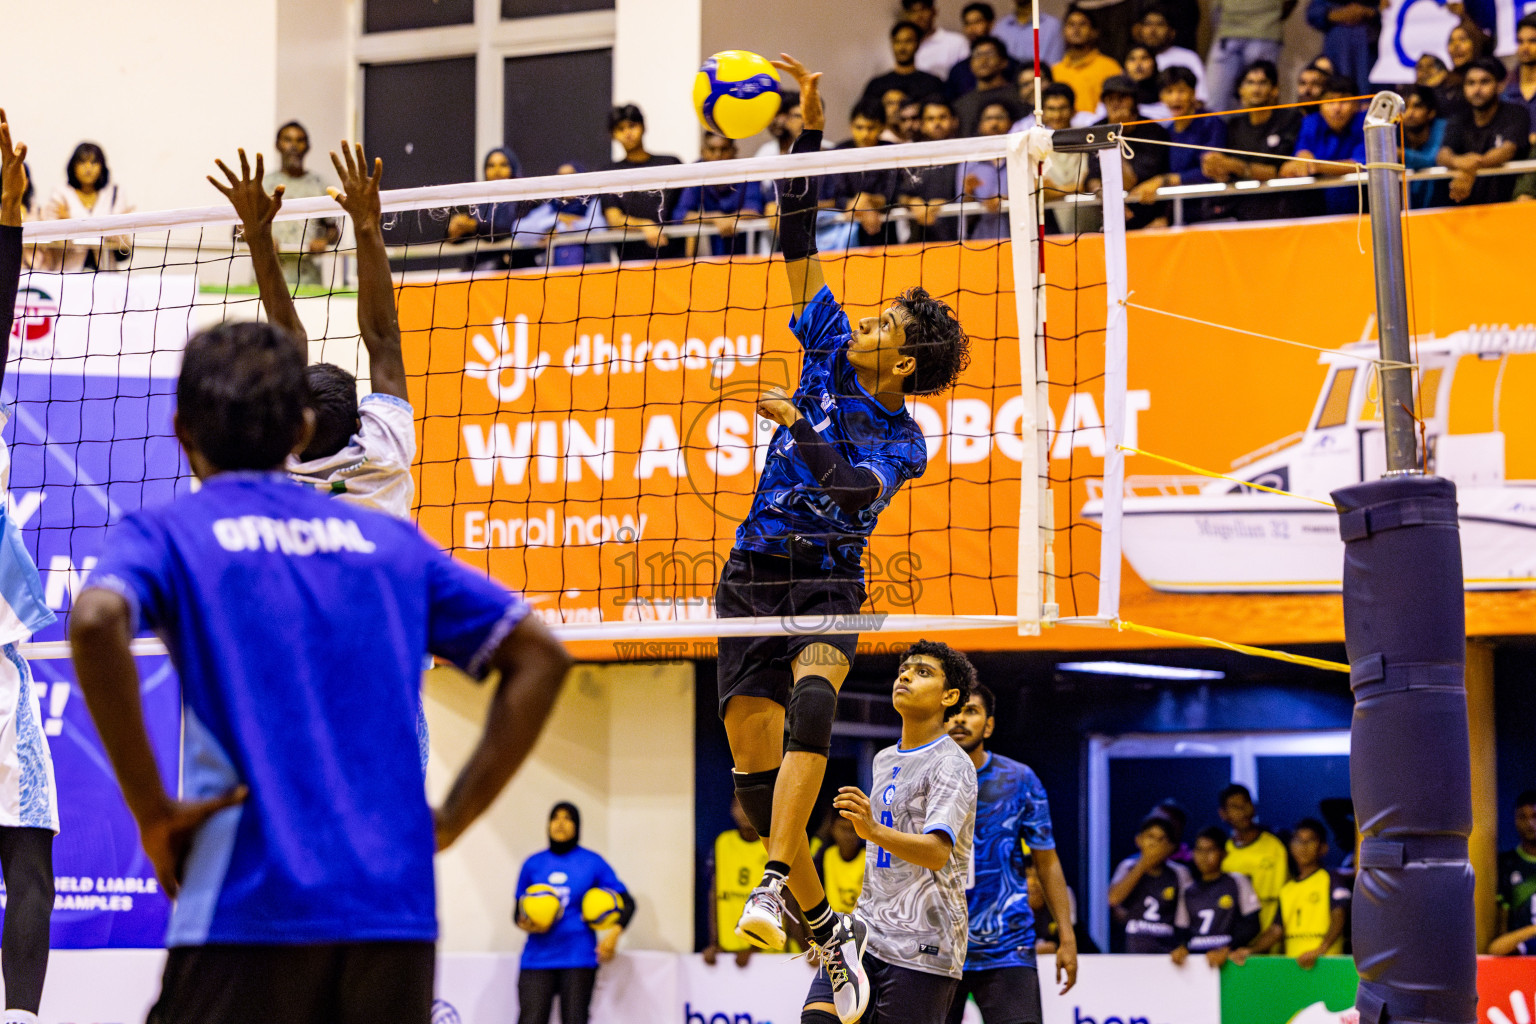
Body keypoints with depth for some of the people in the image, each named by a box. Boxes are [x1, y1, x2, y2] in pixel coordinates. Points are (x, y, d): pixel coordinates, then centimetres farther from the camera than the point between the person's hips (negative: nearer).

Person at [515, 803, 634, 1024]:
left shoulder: (592, 863, 4)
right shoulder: (533, 864, 9)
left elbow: (626, 902, 6)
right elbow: (519, 910, 15)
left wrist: (614, 932, -12)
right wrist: (525, 923, -9)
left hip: (579, 958, -1)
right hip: (537, 958, 1)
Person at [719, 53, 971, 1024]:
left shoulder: (905, 440, -3)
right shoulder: (829, 351, 7)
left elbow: (851, 490, -22)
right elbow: (798, 238, 6)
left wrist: (797, 425, -27)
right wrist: (813, 127, 1)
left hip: (826, 584, -4)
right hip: (752, 575, 4)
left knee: (811, 701, -35)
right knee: (755, 774, -1)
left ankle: (774, 886, -43)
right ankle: (827, 928, 10)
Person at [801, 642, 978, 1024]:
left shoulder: (952, 765, -10)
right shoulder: (884, 761, 17)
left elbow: (937, 853, -26)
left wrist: (874, 831, -42)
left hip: (920, 949, -7)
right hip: (866, 932, 7)